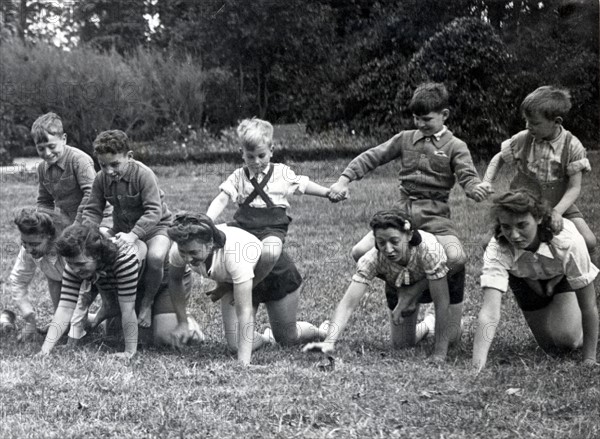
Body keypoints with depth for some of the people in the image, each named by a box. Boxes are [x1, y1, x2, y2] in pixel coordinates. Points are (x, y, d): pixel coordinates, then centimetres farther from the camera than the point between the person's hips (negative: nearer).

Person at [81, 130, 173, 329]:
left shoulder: (143, 174, -24)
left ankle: (147, 303, -9)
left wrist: (133, 235, -42)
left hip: (155, 226, -6)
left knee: (155, 257, -37)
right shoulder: (102, 178, -8)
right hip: (122, 228, 6)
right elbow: (92, 211, -4)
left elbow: (154, 211, -30)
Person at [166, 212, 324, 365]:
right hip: (231, 280, 4)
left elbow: (244, 311, -46)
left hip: (276, 273, -4)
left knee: (286, 338, 11)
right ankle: (266, 337, 27)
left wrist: (243, 363, -48)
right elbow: (174, 280, -5)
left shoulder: (234, 252, -47)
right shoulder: (181, 249, -31)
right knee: (235, 344, -8)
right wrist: (182, 323, -9)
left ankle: (319, 331, 46)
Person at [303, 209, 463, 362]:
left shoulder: (429, 249, -45)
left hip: (445, 280, -2)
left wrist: (439, 355, -39)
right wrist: (329, 342, -57)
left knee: (452, 337, -5)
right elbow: (348, 303, -42)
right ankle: (427, 325, 31)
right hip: (400, 286, 2)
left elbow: (442, 303, -39)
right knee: (401, 343, -1)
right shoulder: (372, 259, -38)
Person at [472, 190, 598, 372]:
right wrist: (477, 367, -61)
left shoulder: (568, 241, -43)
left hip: (562, 276, -1)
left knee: (566, 338, -19)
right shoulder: (497, 250, -39)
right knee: (549, 345, 2)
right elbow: (490, 312, -49)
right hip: (526, 280, 1)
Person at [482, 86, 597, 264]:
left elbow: (574, 187, -15)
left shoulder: (572, 146, -15)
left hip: (560, 205, -1)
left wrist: (557, 211, -30)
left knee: (589, 242, -18)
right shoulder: (522, 139, -10)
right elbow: (499, 159, 9)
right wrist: (486, 183, -8)